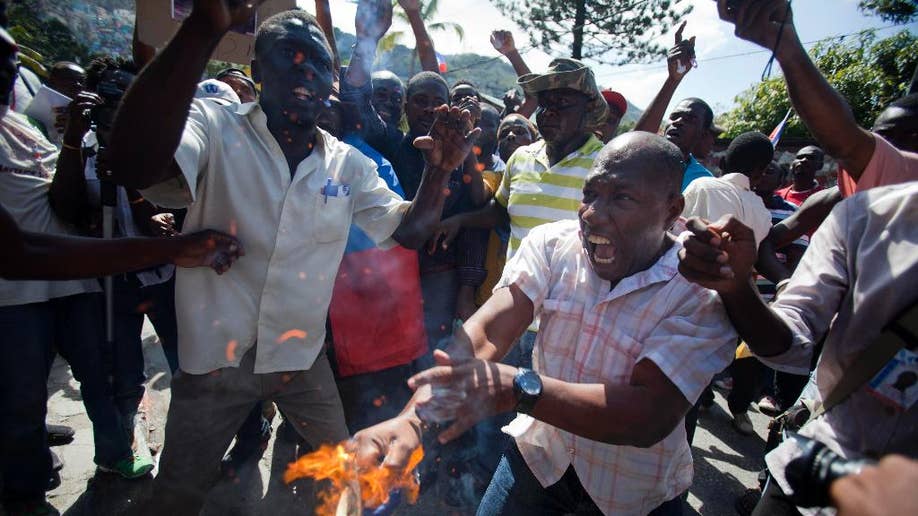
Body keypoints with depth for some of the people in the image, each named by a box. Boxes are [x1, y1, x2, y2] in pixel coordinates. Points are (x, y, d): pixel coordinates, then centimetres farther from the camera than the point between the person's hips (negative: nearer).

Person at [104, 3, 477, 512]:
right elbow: (135, 166, -35)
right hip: (213, 356, -2)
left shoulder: (348, 164, -2)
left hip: (302, 356, 3)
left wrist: (438, 169, -19)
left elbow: (411, 231, -1)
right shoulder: (214, 128, -14)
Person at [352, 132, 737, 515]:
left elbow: (651, 416, -32)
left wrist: (517, 387, -46)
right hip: (540, 454, 2)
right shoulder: (550, 244, -14)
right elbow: (485, 333, -26)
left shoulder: (702, 293, -22)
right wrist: (413, 417, -42)